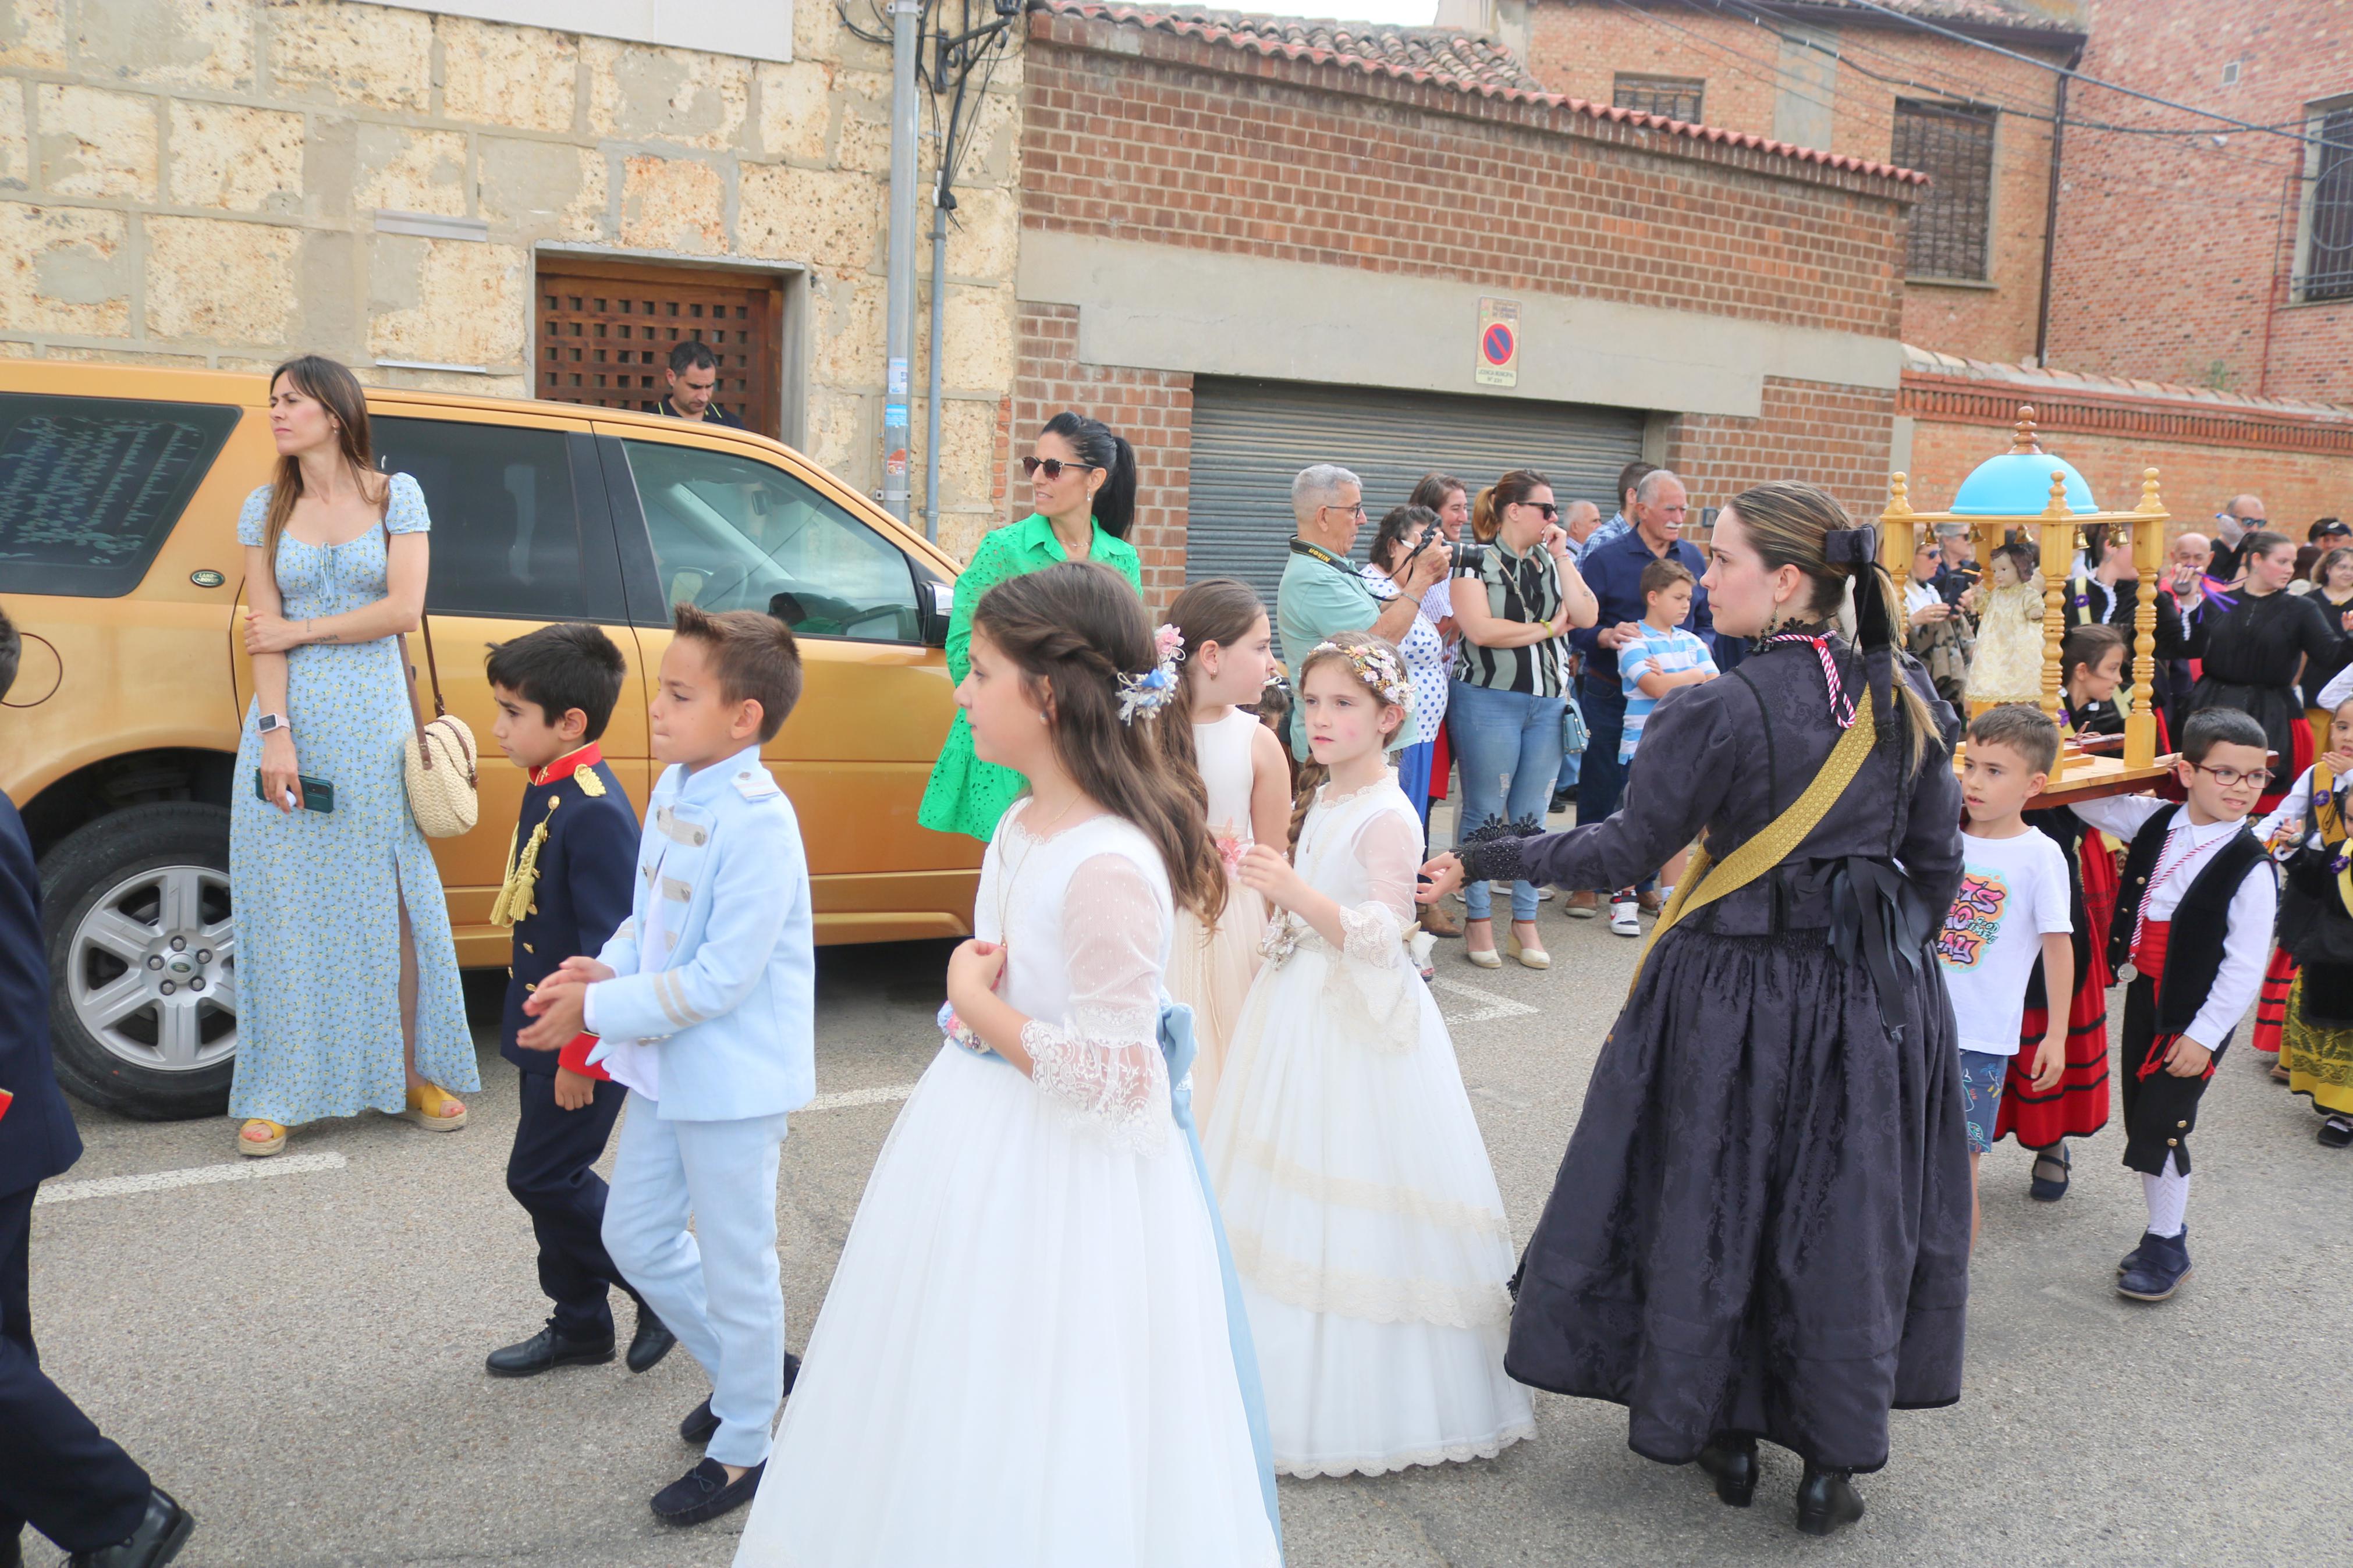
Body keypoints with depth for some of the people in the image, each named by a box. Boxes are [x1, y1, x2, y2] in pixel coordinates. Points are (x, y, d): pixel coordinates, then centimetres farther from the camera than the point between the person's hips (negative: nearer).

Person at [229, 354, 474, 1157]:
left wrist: (301, 630, -5)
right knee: (287, 908, 3)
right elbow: (265, 634, 0)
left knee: (393, 903, 5)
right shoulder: (267, 509, 7)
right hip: (293, 720, 1)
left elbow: (403, 610, -7)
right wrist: (274, 731, -10)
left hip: (375, 723, -1)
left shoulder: (396, 496, 3)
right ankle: (277, 1096, 10)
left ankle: (411, 1074, 16)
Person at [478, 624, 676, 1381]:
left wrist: (583, 1054, -21)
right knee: (554, 1177, 17)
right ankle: (580, 1325, 31)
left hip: (584, 1038, -10)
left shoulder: (594, 811, -25)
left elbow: (611, 945, -25)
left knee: (544, 1176, -2)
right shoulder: (547, 788, 6)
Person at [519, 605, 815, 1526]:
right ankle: (744, 1374, 43)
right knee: (636, 1238, 21)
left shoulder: (757, 822, -25)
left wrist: (599, 1009, -20)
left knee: (735, 1269, 9)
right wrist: (606, 968, -6)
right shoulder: (673, 789, 2)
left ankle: (741, 1447, 30)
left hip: (735, 1081, -9)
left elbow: (721, 979, -25)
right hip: (664, 1068, 9)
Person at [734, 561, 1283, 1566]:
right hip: (977, 1141, 9)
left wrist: (975, 1002, -18)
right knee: (954, 1397, 24)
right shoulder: (1024, 821, 2)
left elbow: (1109, 1080, -26)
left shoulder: (1110, 869, -27)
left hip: (1062, 1181, -9)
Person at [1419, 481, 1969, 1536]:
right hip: (1877, 992, 5)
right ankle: (1834, 1459, 26)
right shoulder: (1906, 696, -2)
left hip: (1739, 988, -4)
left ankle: (1726, 1431, 29)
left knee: (1717, 1200, 13)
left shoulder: (1723, 711, -19)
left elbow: (1619, 852, -15)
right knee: (1846, 1212, 15)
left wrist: (1480, 861, -5)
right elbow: (1937, 860, 5)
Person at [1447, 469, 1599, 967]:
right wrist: (1548, 629, -6)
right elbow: (1480, 629, -18)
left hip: (1548, 702, 5)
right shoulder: (1476, 560, -5)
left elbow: (1585, 616, 1)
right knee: (1484, 813, 1)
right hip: (1488, 700, -5)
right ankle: (1478, 920, 12)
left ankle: (1525, 921, 17)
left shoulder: (1551, 560, 13)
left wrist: (1561, 557, -2)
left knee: (1531, 815, 9)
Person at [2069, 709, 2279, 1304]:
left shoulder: (2250, 868, -16)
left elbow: (2245, 964, -16)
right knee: (2139, 1118, 13)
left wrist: (2204, 1035, -14)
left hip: (2198, 1015, -6)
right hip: (2145, 993, 6)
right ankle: (2165, 1233, 31)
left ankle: (2166, 1250, 17)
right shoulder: (2156, 822, -1)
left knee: (2160, 1128, -3)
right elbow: (2087, 799, 15)